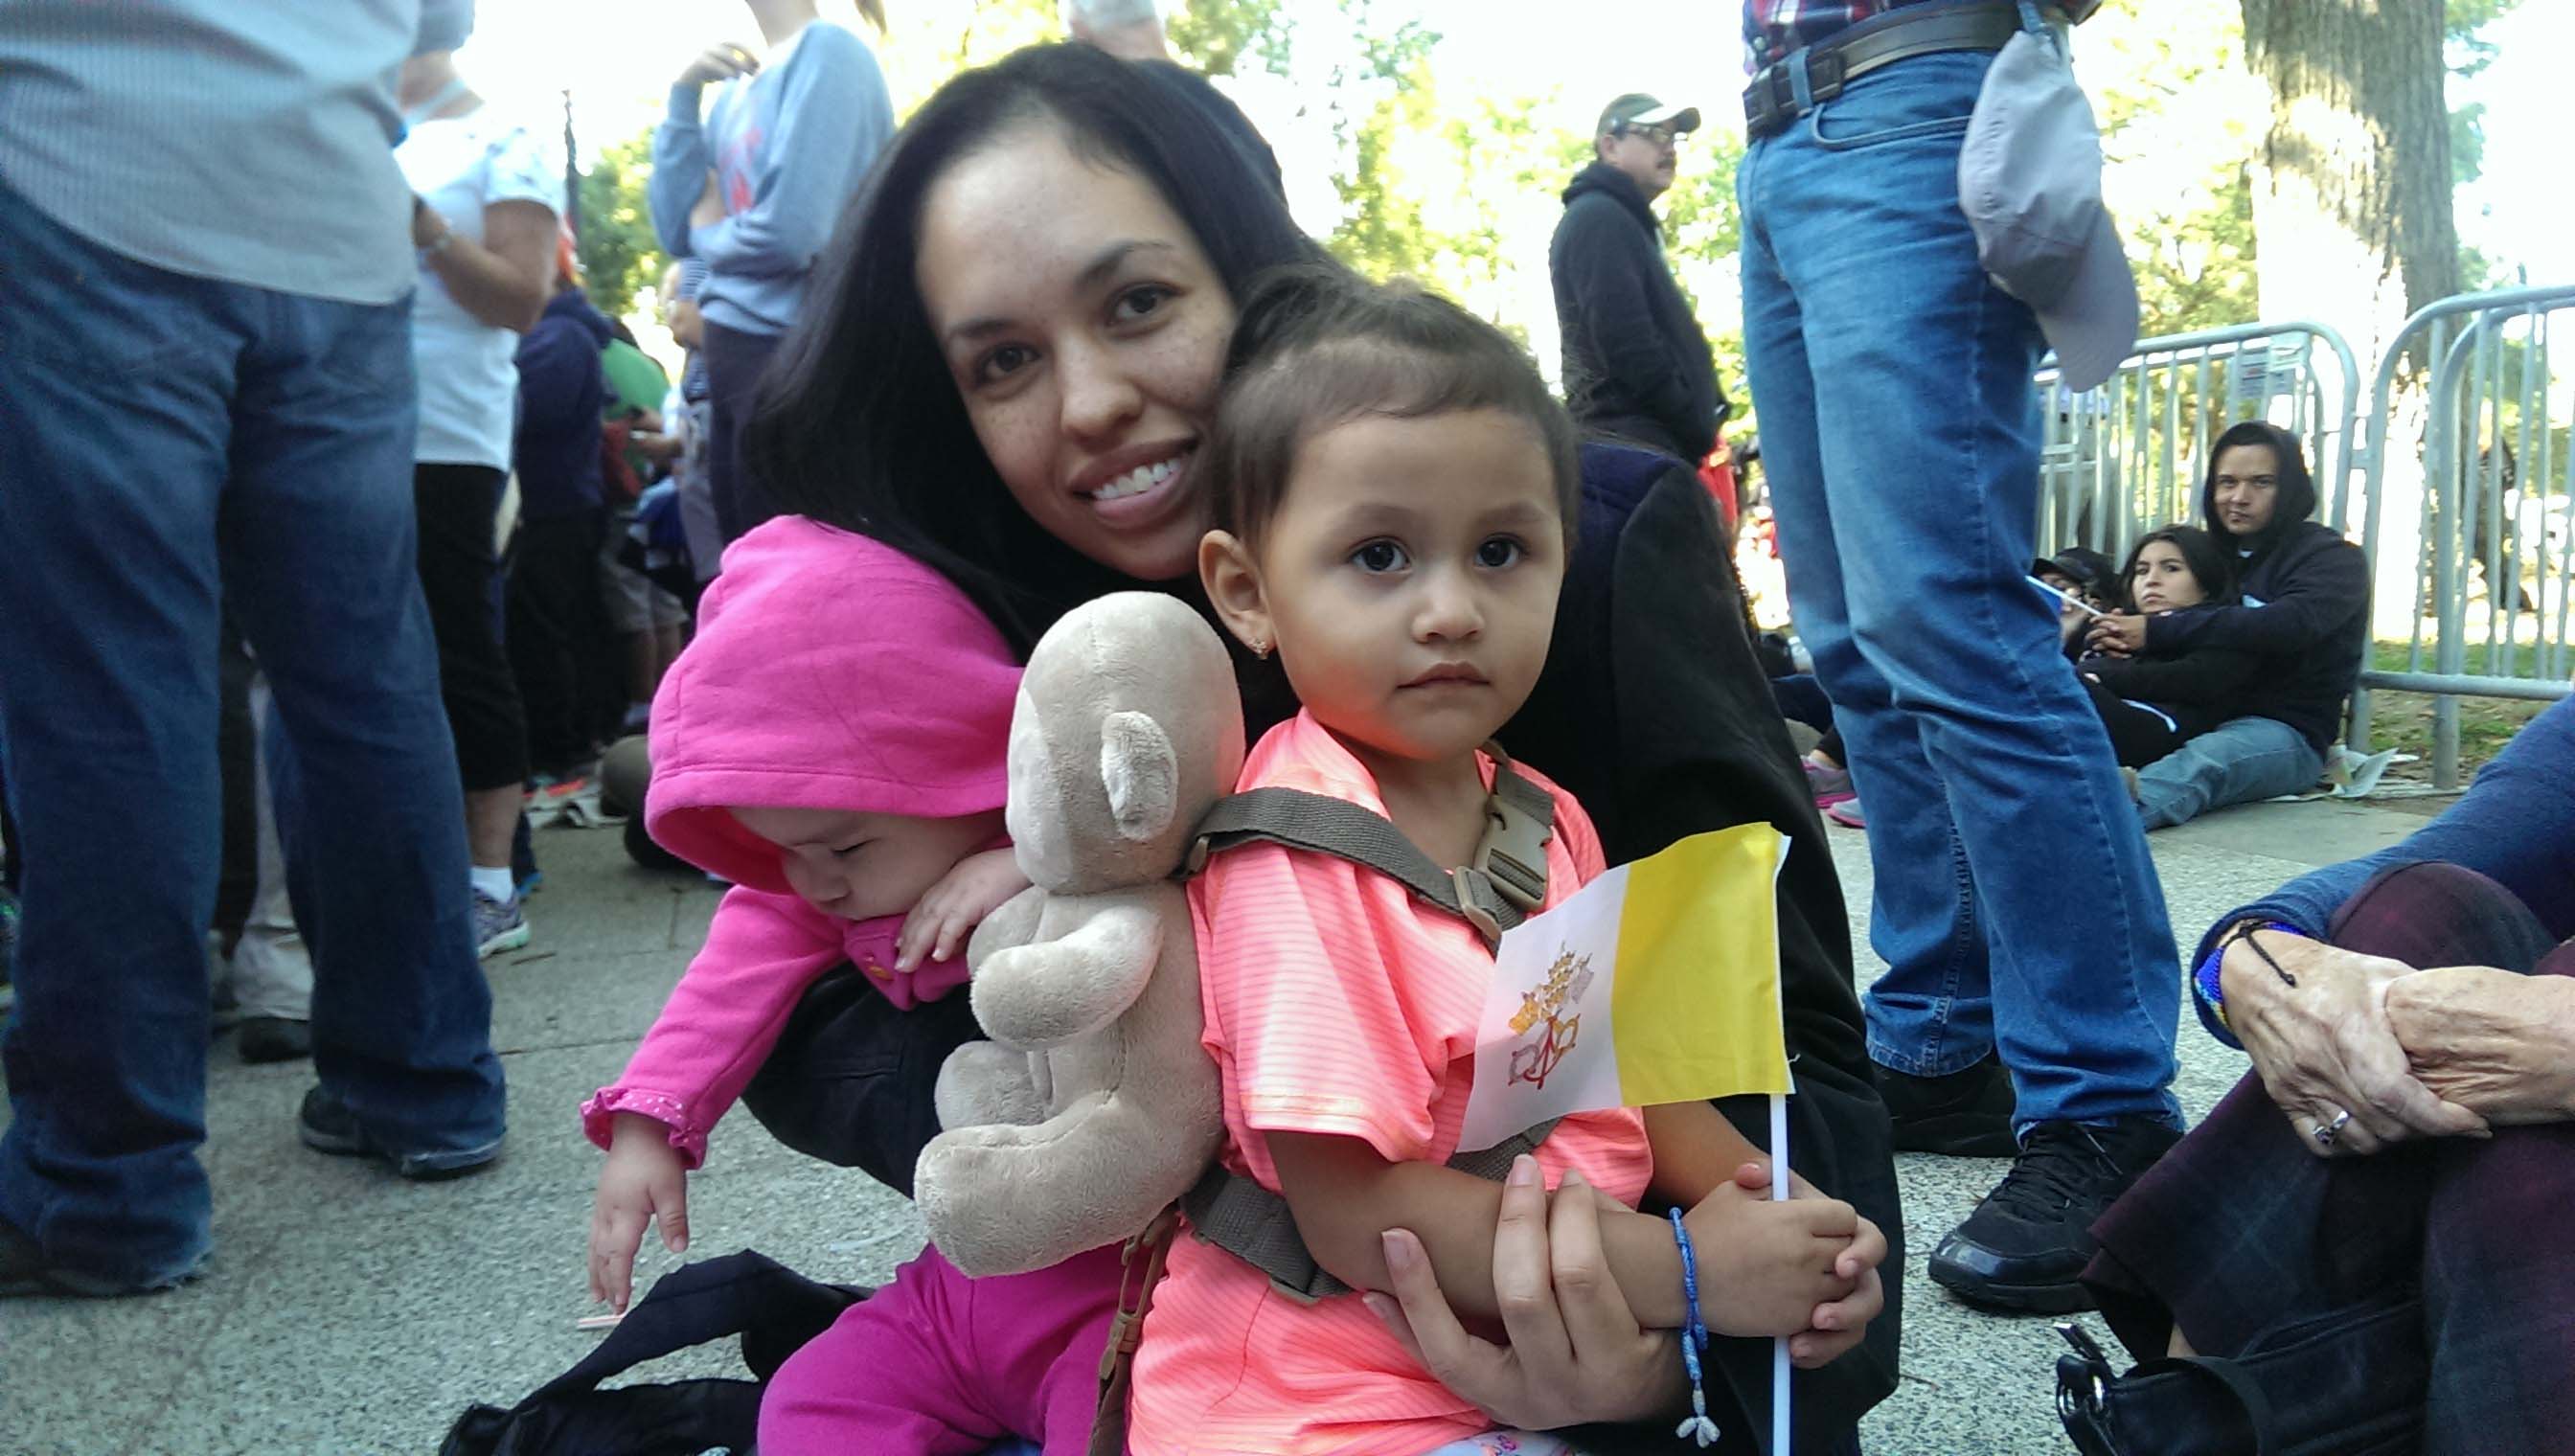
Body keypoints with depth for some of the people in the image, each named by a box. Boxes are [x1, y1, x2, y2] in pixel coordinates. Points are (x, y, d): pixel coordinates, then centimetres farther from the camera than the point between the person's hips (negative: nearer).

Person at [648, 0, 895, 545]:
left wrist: (708, 237, 2)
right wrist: (684, 96, 3)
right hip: (737, 356, 8)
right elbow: (675, 231, 10)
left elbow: (791, 231, -19)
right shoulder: (738, 90, 14)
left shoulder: (829, 51, -9)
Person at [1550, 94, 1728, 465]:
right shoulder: (1598, 218, -7)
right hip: (1636, 445, -11)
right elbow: (1626, 345, -18)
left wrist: (1704, 426, 13)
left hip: (1646, 446, 11)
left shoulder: (1629, 224, 26)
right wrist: (1699, 435, -14)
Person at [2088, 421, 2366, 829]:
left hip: (2284, 730, -7)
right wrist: (2121, 632, -14)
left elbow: (2284, 626, -20)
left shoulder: (2332, 558, 1)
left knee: (2201, 763, -40)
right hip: (2199, 715, 7)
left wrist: (2156, 631, -23)